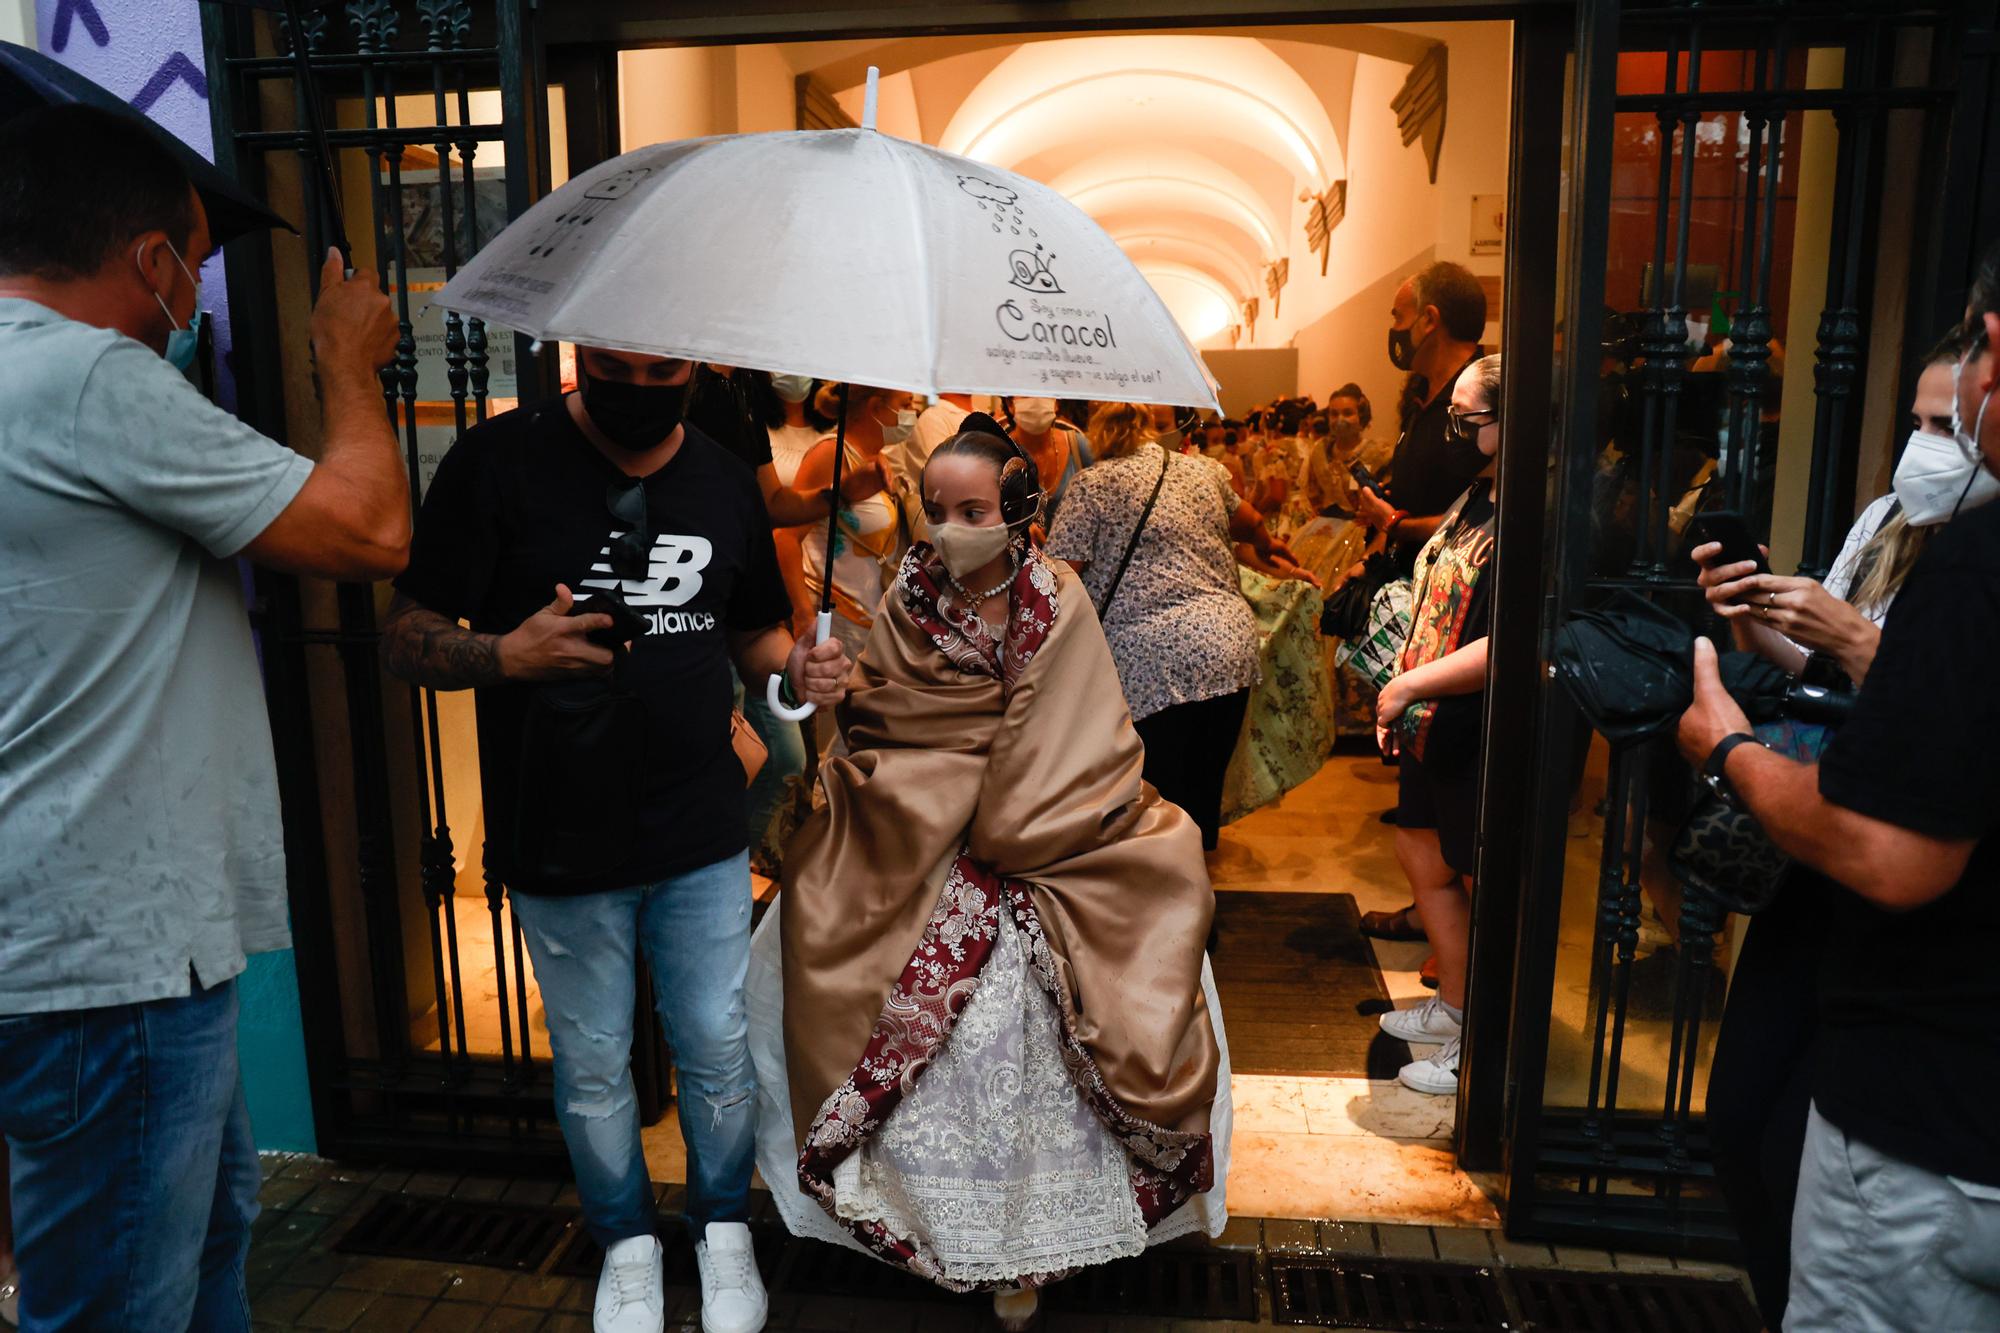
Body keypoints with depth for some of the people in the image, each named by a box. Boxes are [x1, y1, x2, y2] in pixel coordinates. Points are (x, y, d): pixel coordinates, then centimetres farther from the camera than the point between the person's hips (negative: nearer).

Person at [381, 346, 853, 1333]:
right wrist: (506, 656, -30)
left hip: (702, 840, 2)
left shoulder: (725, 482, 4)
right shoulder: (500, 462, -8)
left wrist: (797, 667, -7)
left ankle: (723, 1227, 38)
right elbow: (406, 639, -9)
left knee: (717, 1048, 12)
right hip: (560, 844, -2)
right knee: (592, 1066, 14)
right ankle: (626, 1241, 39)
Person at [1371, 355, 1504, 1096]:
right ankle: (1453, 1008, 40)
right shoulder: (1472, 500, 9)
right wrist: (1402, 692, 12)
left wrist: (1411, 685, -22)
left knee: (1487, 887, 5)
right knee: (1423, 857, 21)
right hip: (1436, 728, 10)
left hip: (1486, 737, -10)